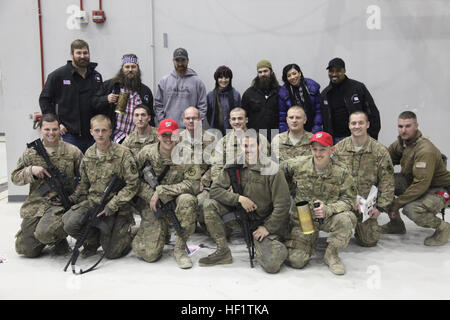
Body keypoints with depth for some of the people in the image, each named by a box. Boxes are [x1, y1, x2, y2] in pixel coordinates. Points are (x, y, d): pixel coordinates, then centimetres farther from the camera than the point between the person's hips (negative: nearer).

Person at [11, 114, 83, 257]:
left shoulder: (72, 151, 1)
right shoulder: (30, 153, 8)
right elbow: (15, 177, 9)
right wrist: (31, 171, -11)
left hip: (61, 204, -3)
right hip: (35, 205, 4)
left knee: (44, 233, -29)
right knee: (27, 250, 1)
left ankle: (60, 239, 7)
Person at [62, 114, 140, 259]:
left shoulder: (123, 153, -10)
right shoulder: (88, 154, 7)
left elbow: (133, 184, -12)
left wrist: (111, 205, -17)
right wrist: (72, 199, 2)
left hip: (115, 207, -4)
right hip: (92, 201, 4)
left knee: (111, 253, -8)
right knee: (70, 224, -25)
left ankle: (129, 229, 25)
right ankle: (93, 241, 9)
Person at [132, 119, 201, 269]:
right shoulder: (147, 153, -3)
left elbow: (193, 184, -16)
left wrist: (161, 191, -19)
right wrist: (151, 196, -16)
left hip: (176, 199, 0)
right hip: (154, 205, 1)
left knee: (187, 200, -37)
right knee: (149, 254, -13)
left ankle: (179, 247, -16)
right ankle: (162, 233, 25)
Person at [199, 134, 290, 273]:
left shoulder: (272, 170, -14)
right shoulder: (233, 167, -3)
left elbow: (282, 205, -12)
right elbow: (215, 189, -5)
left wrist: (268, 227, -12)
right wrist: (239, 198, -18)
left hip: (264, 220, -4)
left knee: (271, 265, -21)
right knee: (210, 204, -15)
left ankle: (276, 247, 16)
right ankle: (223, 252, -5)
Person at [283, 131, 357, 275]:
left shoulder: (341, 172, -8)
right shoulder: (298, 164, -5)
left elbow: (349, 199, -10)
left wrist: (328, 209, -27)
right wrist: (294, 190, 5)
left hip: (329, 217, 0)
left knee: (346, 219, -35)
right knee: (295, 261, -12)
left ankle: (331, 254, -6)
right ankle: (311, 240, 24)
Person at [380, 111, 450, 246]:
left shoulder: (426, 151, -29)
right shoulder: (400, 142, -4)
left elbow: (421, 184, -32)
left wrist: (397, 203, -28)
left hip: (438, 190, -8)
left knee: (411, 209, -35)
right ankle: (396, 224, 6)